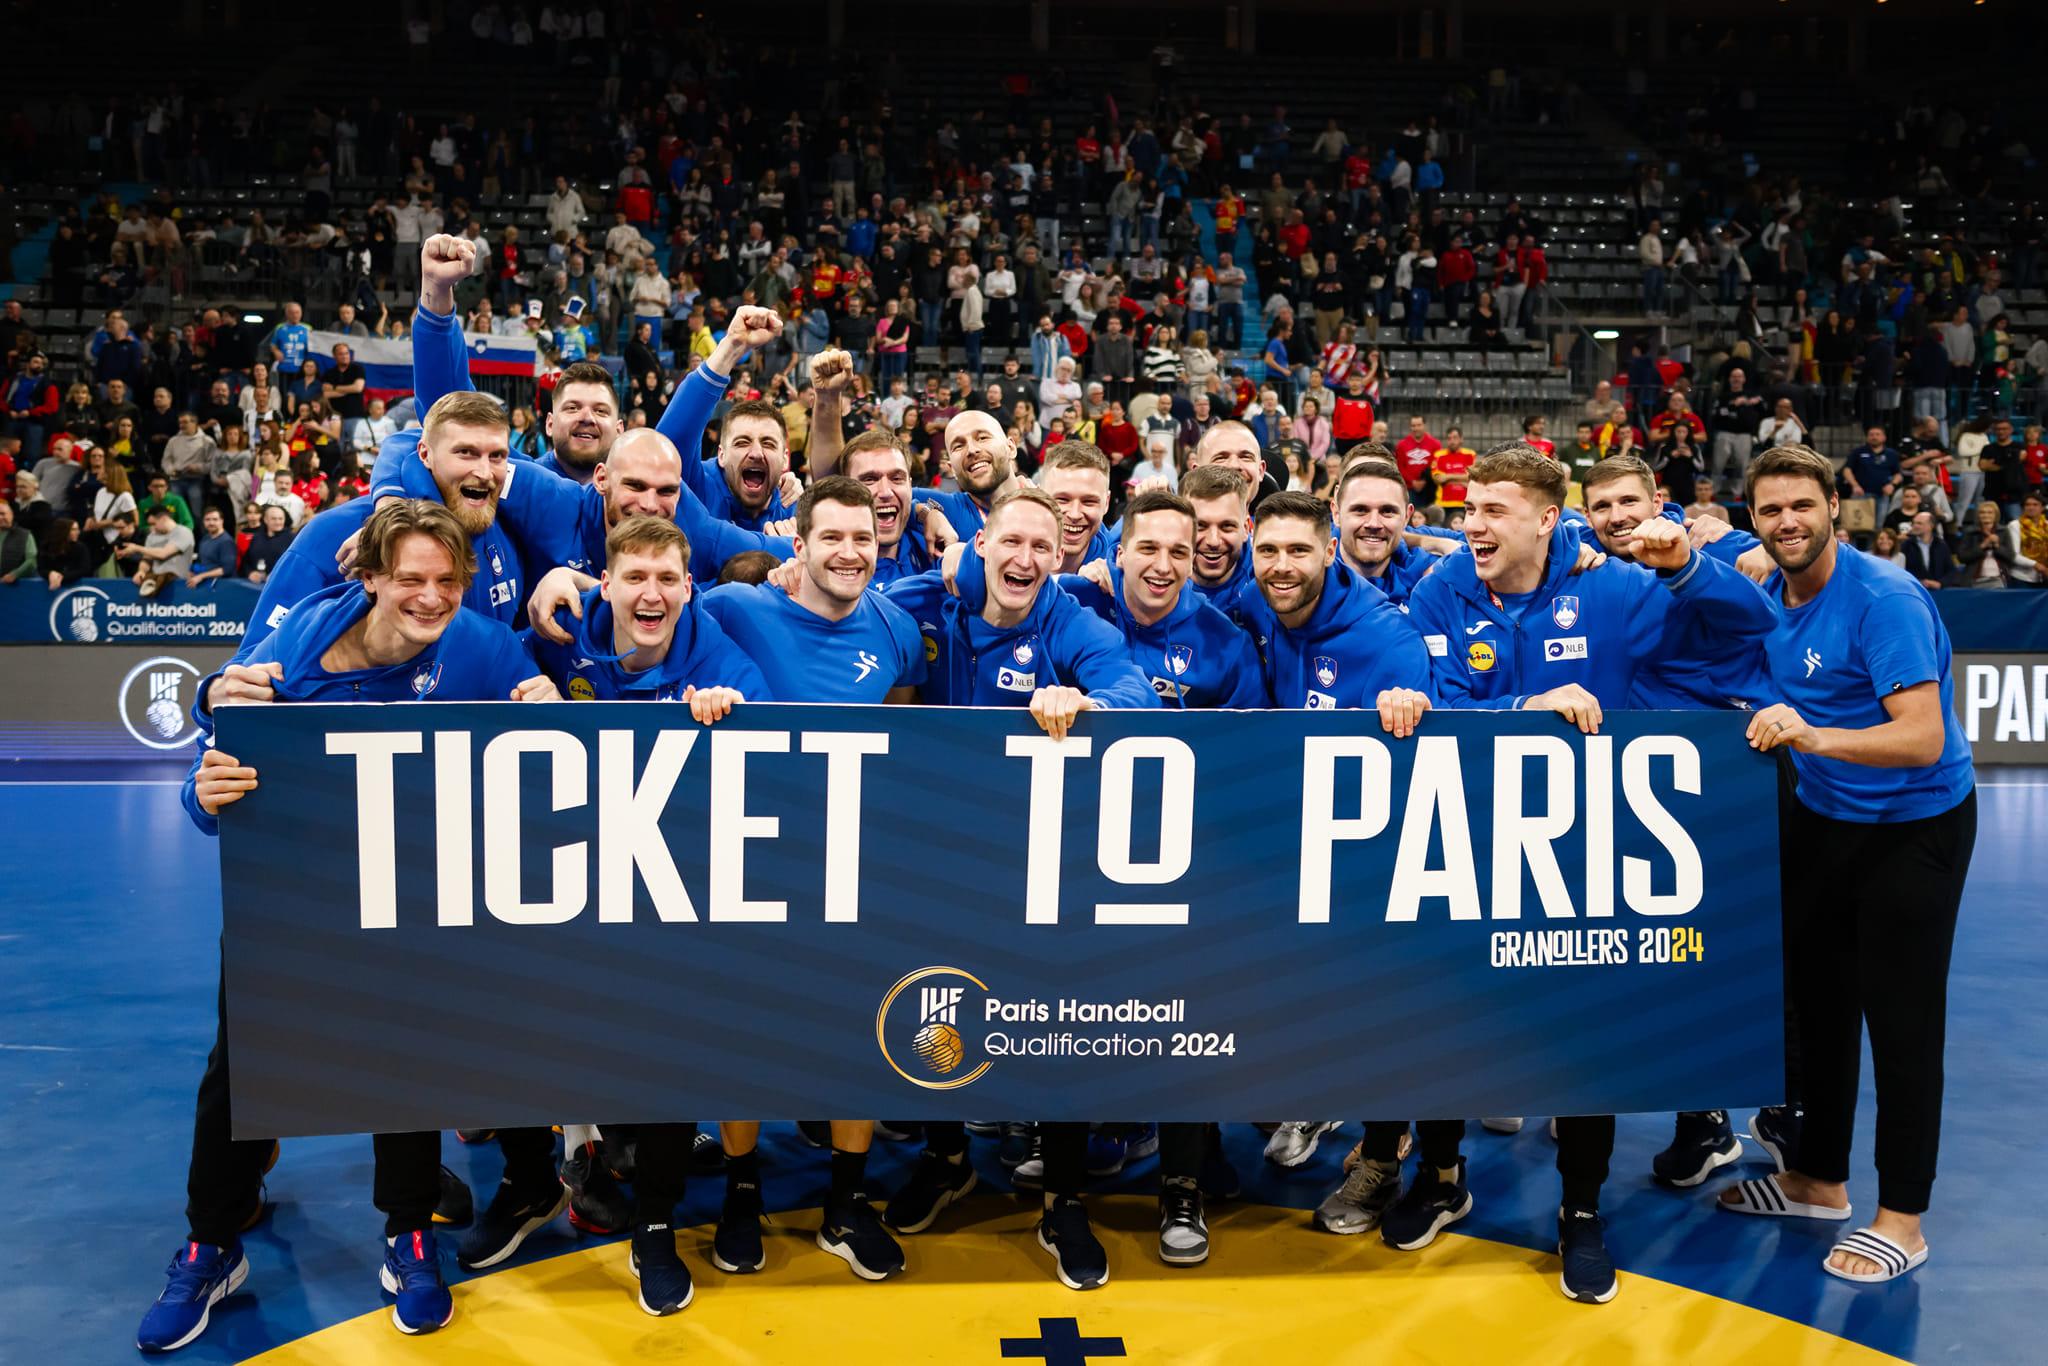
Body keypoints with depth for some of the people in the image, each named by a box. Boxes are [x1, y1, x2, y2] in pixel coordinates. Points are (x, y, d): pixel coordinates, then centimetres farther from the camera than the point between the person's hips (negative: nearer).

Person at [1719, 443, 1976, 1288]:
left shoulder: (1884, 599, -22)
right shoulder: (1764, 598, -1)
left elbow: (1922, 740, -31)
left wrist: (1812, 736, -42)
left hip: (1914, 827, -7)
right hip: (1818, 818, 7)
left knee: (1900, 1019, -1)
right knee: (1816, 997, 14)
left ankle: (1901, 1219, 12)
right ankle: (1817, 1179, 30)